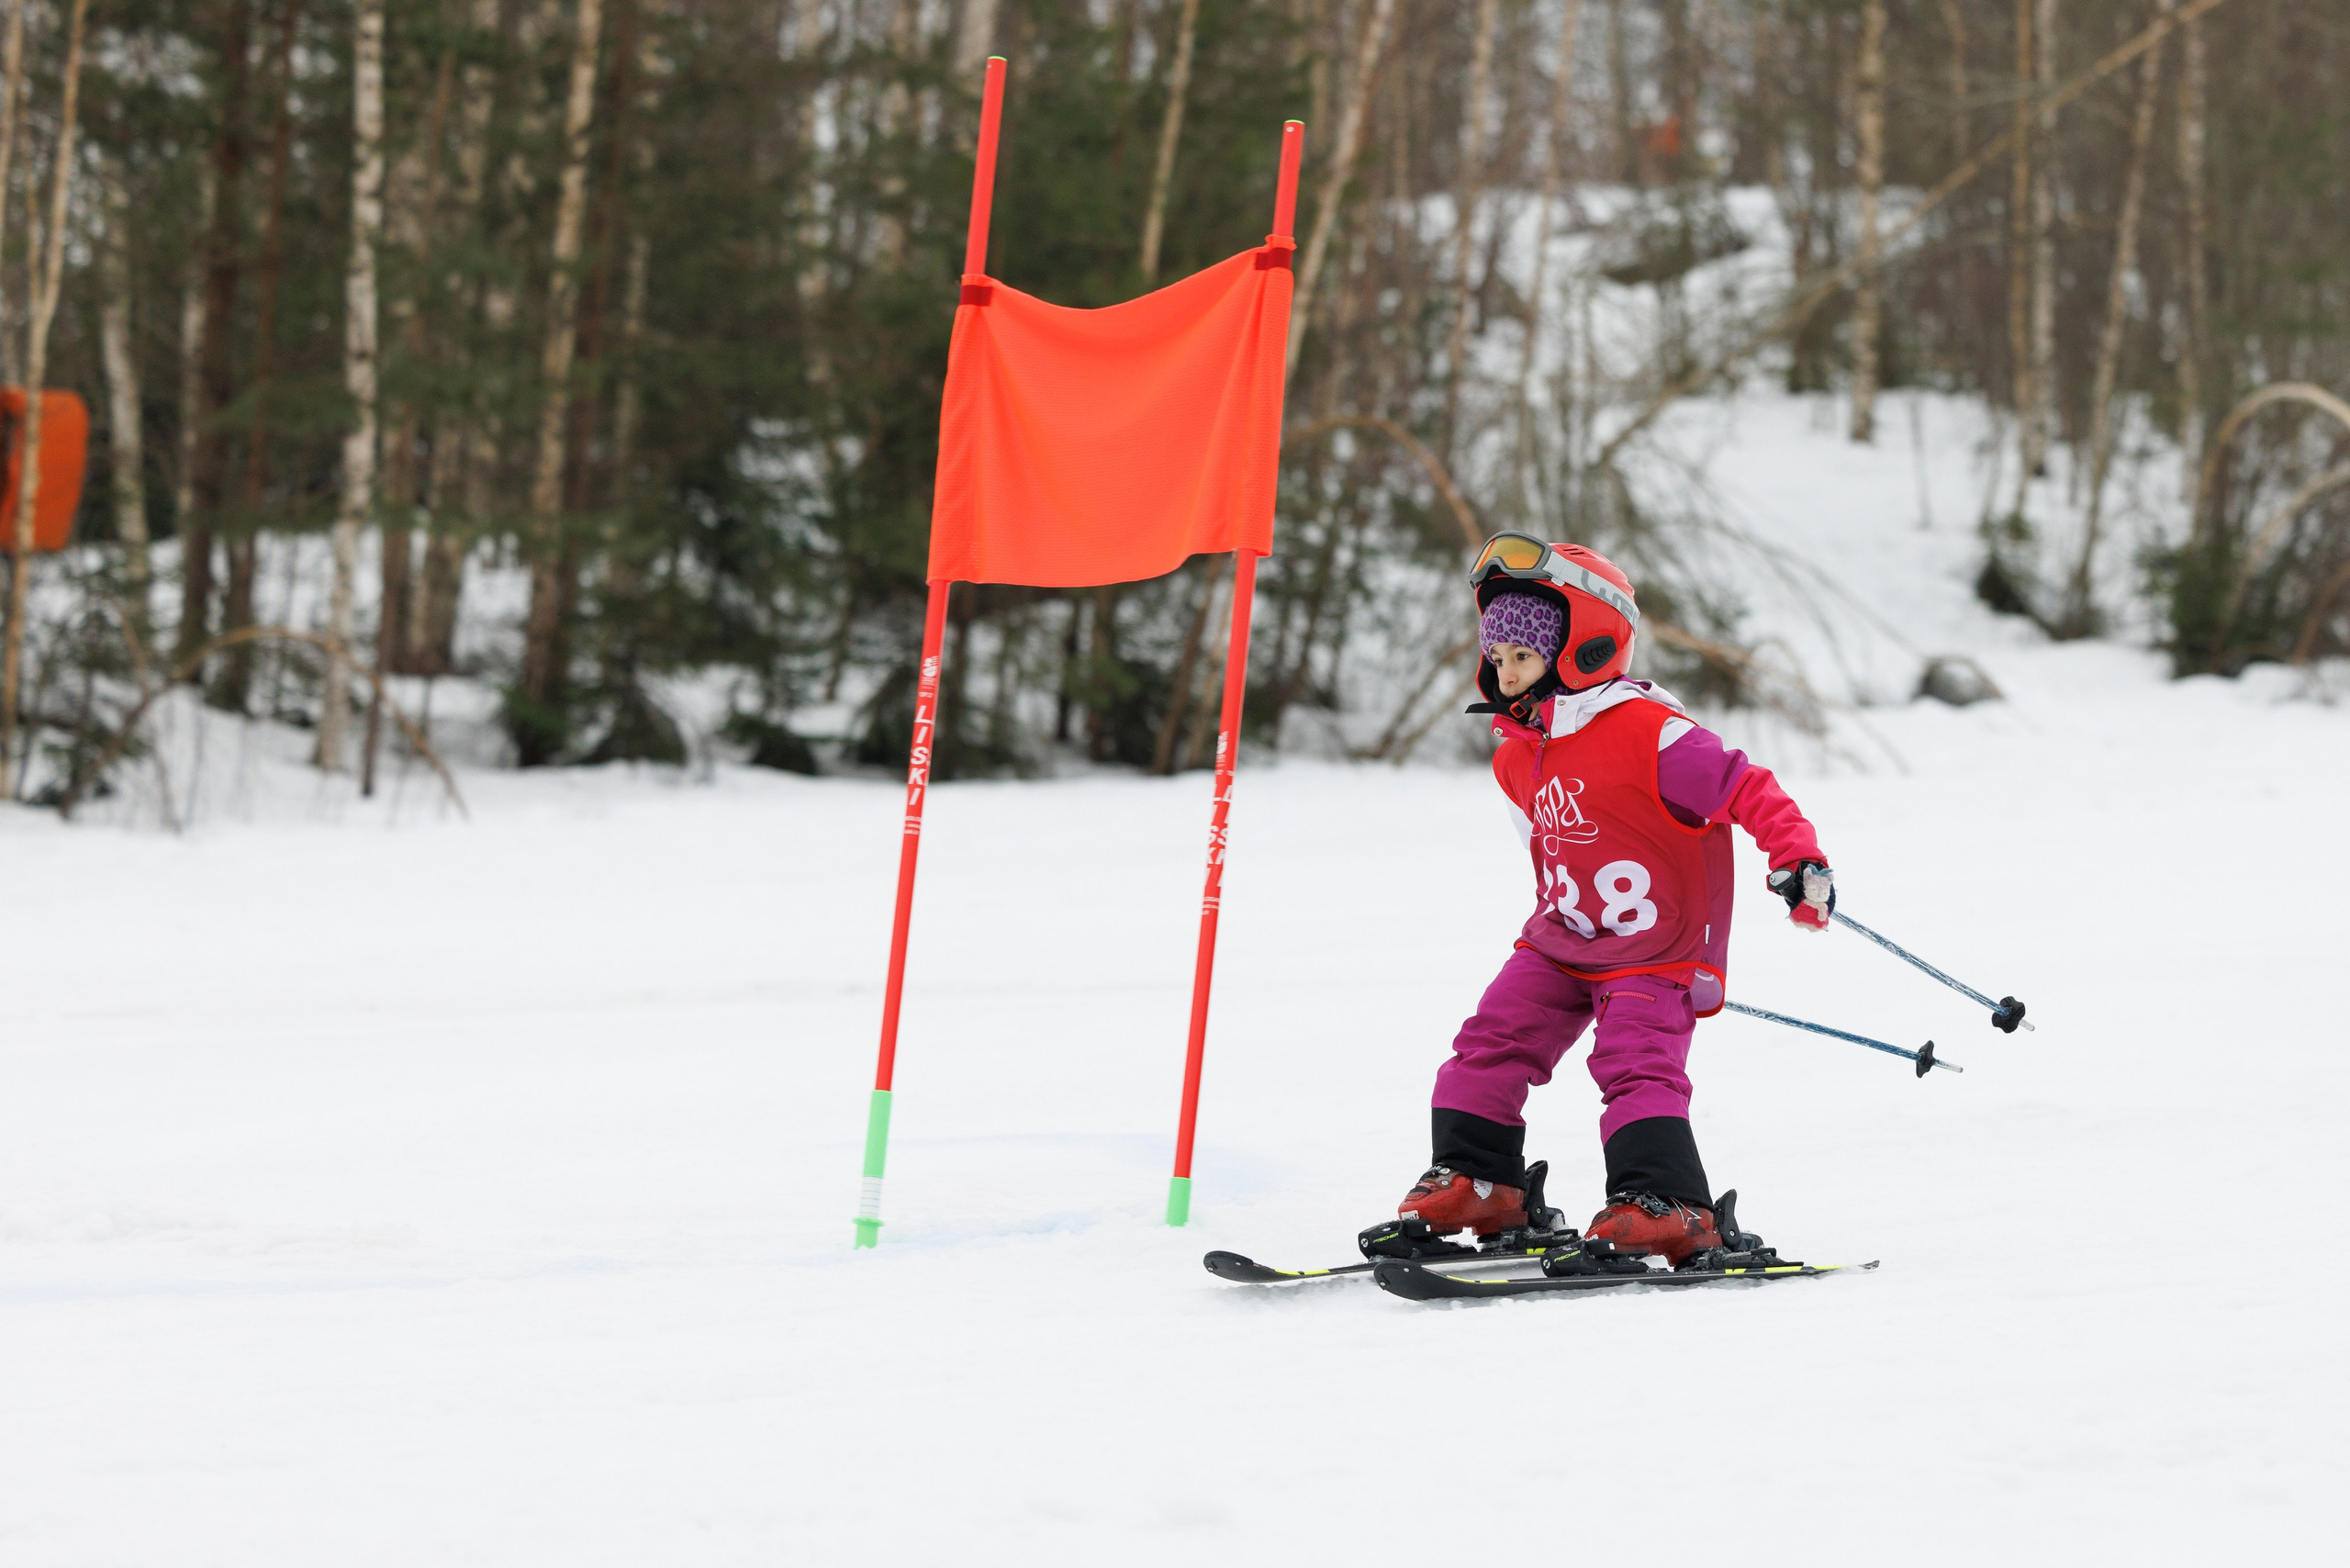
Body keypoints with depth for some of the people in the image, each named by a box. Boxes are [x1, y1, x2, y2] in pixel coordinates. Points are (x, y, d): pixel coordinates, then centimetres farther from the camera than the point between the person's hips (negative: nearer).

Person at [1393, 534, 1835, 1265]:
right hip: (1561, 945, 8)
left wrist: (1800, 861, -30)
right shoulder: (1517, 760, 6)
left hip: (1655, 955, -8)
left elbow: (1748, 790, -20)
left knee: (1637, 1068, -21)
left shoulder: (1644, 731, -20)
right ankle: (1474, 1181, 7)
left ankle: (1665, 1203, -22)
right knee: (1491, 1044, -1)